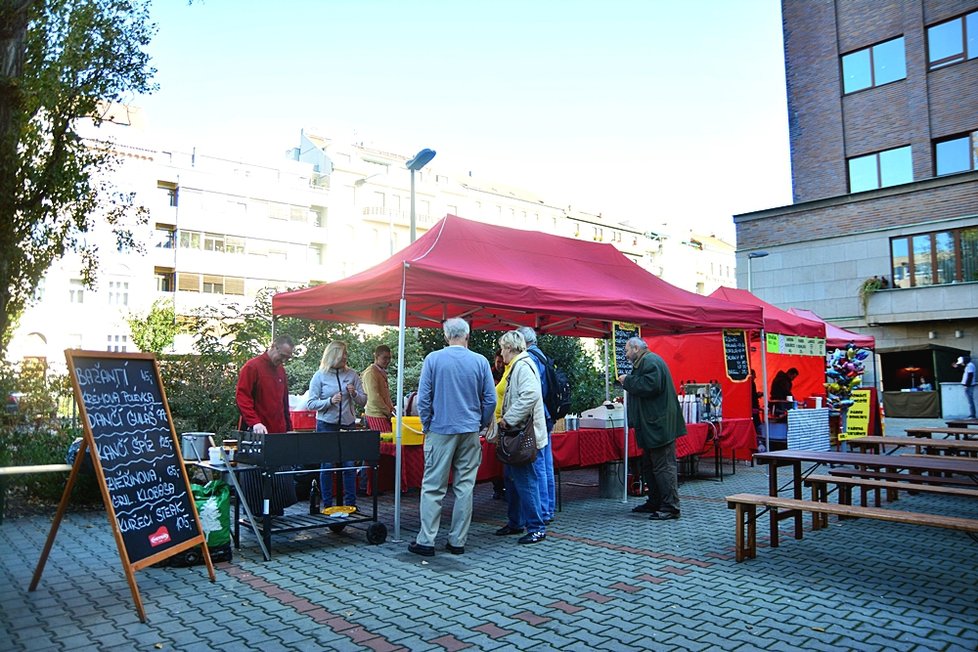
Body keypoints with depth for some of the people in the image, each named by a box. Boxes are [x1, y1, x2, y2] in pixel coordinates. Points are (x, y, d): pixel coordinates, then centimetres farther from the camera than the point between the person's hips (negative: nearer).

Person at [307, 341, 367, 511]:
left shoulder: (352, 375, 6)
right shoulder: (320, 376, -1)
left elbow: (363, 401, 8)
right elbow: (311, 404, -4)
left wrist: (354, 393, -11)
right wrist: (330, 401, -18)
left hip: (348, 424, 2)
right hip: (326, 425, -2)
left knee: (350, 465, 2)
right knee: (326, 465, 4)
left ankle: (351, 504, 12)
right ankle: (327, 505, 15)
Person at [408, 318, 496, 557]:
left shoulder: (433, 359, -5)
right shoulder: (480, 361, -1)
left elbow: (423, 398, -4)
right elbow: (490, 400, 1)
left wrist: (426, 425, 8)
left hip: (441, 430, -2)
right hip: (470, 432, 2)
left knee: (433, 487, 4)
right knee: (465, 487, 8)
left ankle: (426, 541, 5)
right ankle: (457, 541, 12)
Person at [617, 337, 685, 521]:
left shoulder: (650, 361, -14)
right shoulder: (644, 362, 20)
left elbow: (650, 386, -26)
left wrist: (628, 381, -15)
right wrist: (628, 382, 12)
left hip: (659, 424, -12)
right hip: (652, 424, 12)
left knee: (664, 466, -8)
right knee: (650, 466, 17)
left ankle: (671, 507, -4)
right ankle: (655, 502, 25)